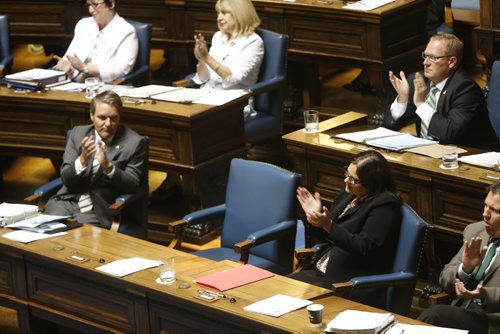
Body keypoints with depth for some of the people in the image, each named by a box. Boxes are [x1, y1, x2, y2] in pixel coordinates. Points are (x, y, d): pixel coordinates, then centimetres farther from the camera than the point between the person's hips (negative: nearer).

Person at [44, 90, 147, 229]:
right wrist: (82, 161, -21)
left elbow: (132, 184, -6)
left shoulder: (134, 143, -3)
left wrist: (108, 167, -24)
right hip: (68, 200, 3)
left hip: (99, 209, -3)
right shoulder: (78, 133, 7)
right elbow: (66, 178, 1)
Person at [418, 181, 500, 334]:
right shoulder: (475, 231, 13)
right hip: (462, 311, 5)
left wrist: (486, 295, -26)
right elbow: (445, 278, 13)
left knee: (434, 314, -25)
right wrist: (465, 269, -8)